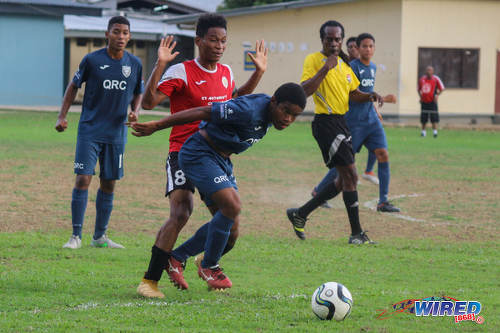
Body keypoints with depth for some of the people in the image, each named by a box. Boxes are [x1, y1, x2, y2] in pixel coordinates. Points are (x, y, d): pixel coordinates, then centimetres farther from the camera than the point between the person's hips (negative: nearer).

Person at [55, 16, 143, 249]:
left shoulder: (135, 64, 4)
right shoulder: (92, 60, -6)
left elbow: (138, 94, 17)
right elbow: (74, 85, 6)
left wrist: (135, 112, -3)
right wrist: (62, 116, 0)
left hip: (116, 132, 4)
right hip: (90, 130, -4)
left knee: (109, 184, 8)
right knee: (83, 179, -12)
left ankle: (100, 237, 19)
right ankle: (76, 236, -6)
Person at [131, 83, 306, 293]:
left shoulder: (269, 113, 1)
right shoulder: (250, 110, -28)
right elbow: (202, 113, -24)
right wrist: (156, 126, -21)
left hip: (221, 159, 10)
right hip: (199, 155, -10)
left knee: (230, 222, 5)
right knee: (231, 207, -22)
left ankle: (177, 257, 19)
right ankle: (209, 267, -2)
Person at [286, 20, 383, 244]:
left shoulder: (344, 64, 16)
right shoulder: (314, 60, -7)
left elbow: (352, 93, 22)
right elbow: (305, 90, -19)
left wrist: (370, 96, 3)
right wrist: (325, 68, -22)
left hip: (341, 123, 9)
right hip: (325, 122, -9)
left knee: (344, 180, 11)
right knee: (350, 174, -12)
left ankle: (300, 214, 22)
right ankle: (356, 233, -8)